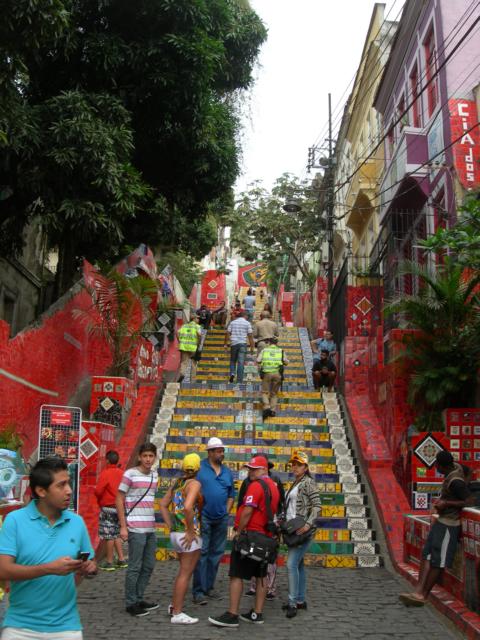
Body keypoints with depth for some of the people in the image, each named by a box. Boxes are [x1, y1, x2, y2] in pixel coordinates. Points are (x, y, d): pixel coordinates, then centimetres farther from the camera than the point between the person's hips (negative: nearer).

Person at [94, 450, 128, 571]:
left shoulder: (105, 473, -14)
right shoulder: (122, 473, 3)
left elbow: (98, 491, -16)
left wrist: (99, 499, 5)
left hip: (107, 507, -6)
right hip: (119, 507, 6)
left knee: (108, 535, 1)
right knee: (116, 534, 16)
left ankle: (109, 562, 6)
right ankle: (121, 559, 16)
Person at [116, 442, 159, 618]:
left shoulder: (154, 475, 9)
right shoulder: (130, 474, -10)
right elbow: (119, 500, -8)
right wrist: (123, 526, -12)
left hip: (151, 528, 7)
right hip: (136, 529, -7)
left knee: (149, 566, 14)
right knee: (135, 567, 1)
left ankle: (138, 599, 27)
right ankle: (131, 603, 13)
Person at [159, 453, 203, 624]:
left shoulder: (177, 483, 11)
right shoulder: (194, 484, -14)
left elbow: (163, 504, 14)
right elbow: (188, 507, -29)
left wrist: (171, 527, 12)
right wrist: (191, 532, -21)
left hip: (176, 533, 8)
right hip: (188, 534, -8)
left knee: (183, 571, 23)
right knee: (185, 574, 0)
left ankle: (174, 605, 30)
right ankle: (177, 614, 5)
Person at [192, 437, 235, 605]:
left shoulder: (227, 472, 11)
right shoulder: (199, 467, -5)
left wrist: (227, 512, 8)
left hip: (221, 518, 5)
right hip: (203, 517, -5)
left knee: (216, 553, 11)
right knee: (201, 553, -5)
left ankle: (209, 586, 23)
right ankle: (198, 591, 0)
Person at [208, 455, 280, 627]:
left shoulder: (256, 485, -15)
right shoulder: (273, 486, 13)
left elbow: (247, 511, -22)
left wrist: (238, 531, -13)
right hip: (266, 536, 9)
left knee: (237, 575, -4)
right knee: (261, 576, 12)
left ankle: (232, 615, -2)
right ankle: (257, 613, 17)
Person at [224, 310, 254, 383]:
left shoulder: (232, 322, 8)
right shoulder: (247, 323, 1)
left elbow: (227, 333, 4)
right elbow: (250, 335, -3)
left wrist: (225, 344, 8)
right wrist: (252, 346, 1)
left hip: (233, 343, 2)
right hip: (242, 344, -2)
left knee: (233, 360, 17)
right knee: (241, 362, -1)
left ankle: (232, 373, -5)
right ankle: (239, 380, -3)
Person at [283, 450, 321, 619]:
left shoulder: (308, 482, -8)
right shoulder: (295, 484, 16)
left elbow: (317, 505, -15)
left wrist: (308, 524, -24)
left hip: (302, 531, -8)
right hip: (293, 530, 8)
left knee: (291, 564, -12)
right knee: (298, 565, 13)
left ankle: (293, 603, -6)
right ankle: (300, 600, 21)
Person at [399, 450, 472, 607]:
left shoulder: (455, 482, -23)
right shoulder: (456, 467, 2)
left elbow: (470, 501, -23)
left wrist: (447, 503, -20)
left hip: (448, 525, -10)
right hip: (441, 521, 10)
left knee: (438, 561, -3)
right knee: (427, 555, 5)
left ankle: (423, 595, 3)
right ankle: (419, 591, 3)